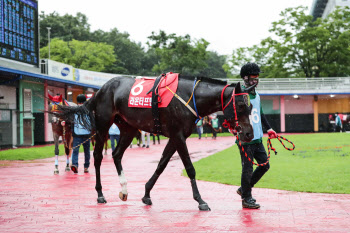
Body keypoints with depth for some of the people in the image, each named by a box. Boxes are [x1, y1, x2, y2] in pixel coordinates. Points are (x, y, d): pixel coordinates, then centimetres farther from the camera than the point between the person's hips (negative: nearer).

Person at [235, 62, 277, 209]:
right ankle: (246, 198, 10)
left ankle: (244, 189, 24)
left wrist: (268, 128, 26)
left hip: (257, 139, 8)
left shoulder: (257, 95, 14)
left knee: (265, 165, 12)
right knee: (247, 169, -2)